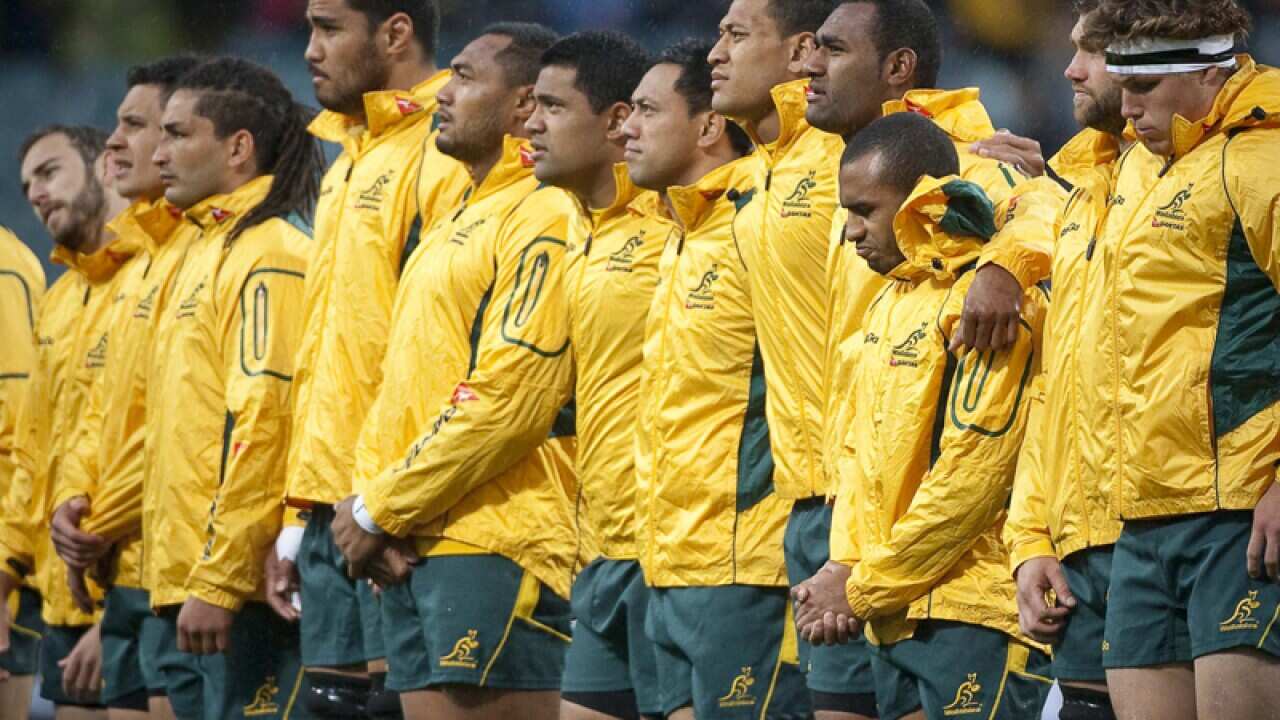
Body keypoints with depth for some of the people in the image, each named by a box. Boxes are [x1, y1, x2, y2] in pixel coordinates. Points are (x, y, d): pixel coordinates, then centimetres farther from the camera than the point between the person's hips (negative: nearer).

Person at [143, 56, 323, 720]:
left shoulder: (271, 256, -11)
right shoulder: (206, 249, 20)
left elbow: (262, 424, -19)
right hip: (183, 585, 10)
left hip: (240, 592, -10)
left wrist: (217, 583, -21)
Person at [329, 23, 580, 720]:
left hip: (493, 549, -9)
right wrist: (369, 499, 4)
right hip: (410, 554, 9)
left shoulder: (543, 219, -9)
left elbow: (505, 401, -17)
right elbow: (401, 382, 22)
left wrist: (379, 510, -12)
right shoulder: (454, 223, 23)